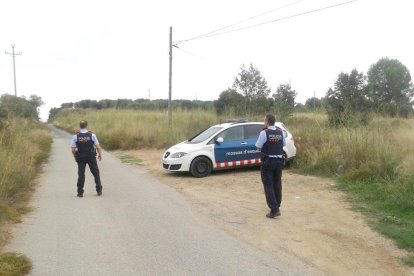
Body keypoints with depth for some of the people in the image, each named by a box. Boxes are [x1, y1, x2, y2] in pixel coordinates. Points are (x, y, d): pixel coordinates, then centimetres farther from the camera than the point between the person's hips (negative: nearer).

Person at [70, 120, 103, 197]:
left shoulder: (75, 136, -6)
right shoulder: (92, 135, -8)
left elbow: (73, 150, -6)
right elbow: (97, 147, -9)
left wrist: (75, 156, 12)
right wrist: (100, 155, 6)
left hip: (80, 157, 1)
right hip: (91, 157, 0)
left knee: (81, 174, 7)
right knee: (96, 173, 11)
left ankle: (80, 192, 8)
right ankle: (99, 191, 15)